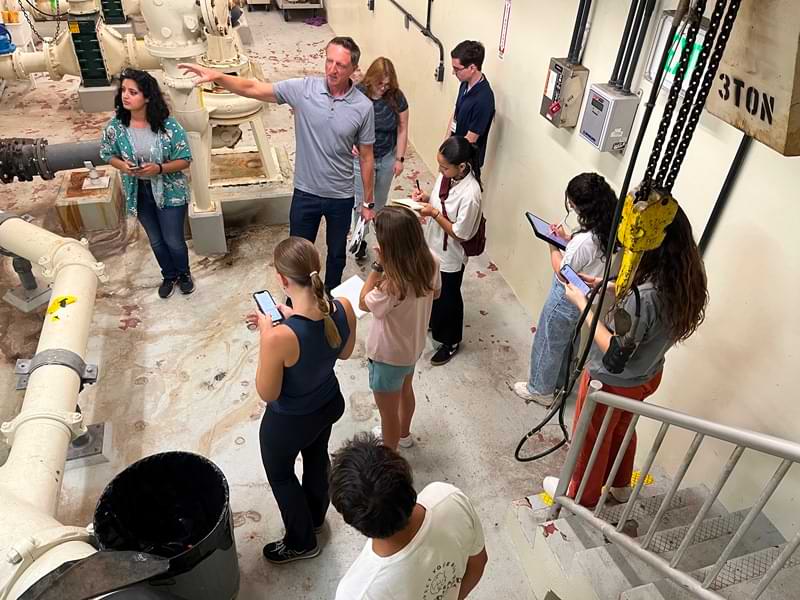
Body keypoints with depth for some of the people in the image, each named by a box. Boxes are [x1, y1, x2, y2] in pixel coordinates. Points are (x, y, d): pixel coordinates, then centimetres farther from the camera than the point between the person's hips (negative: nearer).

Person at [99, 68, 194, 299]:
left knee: (174, 240, 8)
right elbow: (108, 154, 4)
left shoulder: (168, 126, -19)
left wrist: (159, 169, -28)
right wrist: (121, 165, -18)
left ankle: (184, 273, 38)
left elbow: (185, 160, -13)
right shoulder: (115, 126, -11)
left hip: (169, 192, -3)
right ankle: (169, 276, 42)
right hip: (138, 193, 3)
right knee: (156, 241, 18)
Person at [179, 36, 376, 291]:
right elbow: (252, 88, -11)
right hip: (305, 193, 1)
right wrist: (217, 76, -29)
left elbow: (366, 158, -4)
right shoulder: (303, 88, -11)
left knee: (337, 253, 20)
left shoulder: (363, 107, -12)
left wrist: (368, 202, 1)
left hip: (341, 197, 0)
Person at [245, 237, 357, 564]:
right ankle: (316, 516, 64)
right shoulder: (344, 309, -23)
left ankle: (302, 542, 50)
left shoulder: (279, 337, -41)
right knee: (317, 457, 34)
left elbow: (267, 394, -23)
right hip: (330, 404, 6)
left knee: (279, 474, 26)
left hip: (289, 423, -5)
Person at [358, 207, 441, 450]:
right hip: (412, 346, 8)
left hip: (389, 356, -8)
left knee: (389, 412, 18)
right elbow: (435, 292, 3)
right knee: (405, 390, 34)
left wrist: (378, 266, -26)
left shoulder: (392, 284, -40)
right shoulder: (430, 262, -17)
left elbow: (364, 303, -20)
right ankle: (403, 434, 61)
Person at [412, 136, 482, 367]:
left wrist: (434, 214, -28)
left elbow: (460, 234, -26)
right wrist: (426, 198, -11)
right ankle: (431, 321, 55)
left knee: (448, 299, 13)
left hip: (449, 257, -7)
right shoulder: (446, 175, -10)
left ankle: (450, 341, 37)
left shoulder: (470, 194, -33)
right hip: (432, 246, 7)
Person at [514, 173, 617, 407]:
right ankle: (557, 382, 50)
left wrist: (554, 247, -9)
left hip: (567, 300, -8)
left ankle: (540, 390, 36)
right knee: (567, 343, 28)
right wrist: (567, 238, -2)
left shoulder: (585, 240, -36)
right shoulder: (611, 230, -10)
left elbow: (563, 274, -21)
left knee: (548, 343, 15)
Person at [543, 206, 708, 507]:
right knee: (622, 429, 32)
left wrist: (582, 303, -25)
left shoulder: (645, 296, -39)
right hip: (646, 376, 8)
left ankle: (581, 495, 44)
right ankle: (619, 486, 56)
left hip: (612, 381, -7)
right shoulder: (683, 281, -13)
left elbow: (616, 352, -30)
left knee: (590, 439, 19)